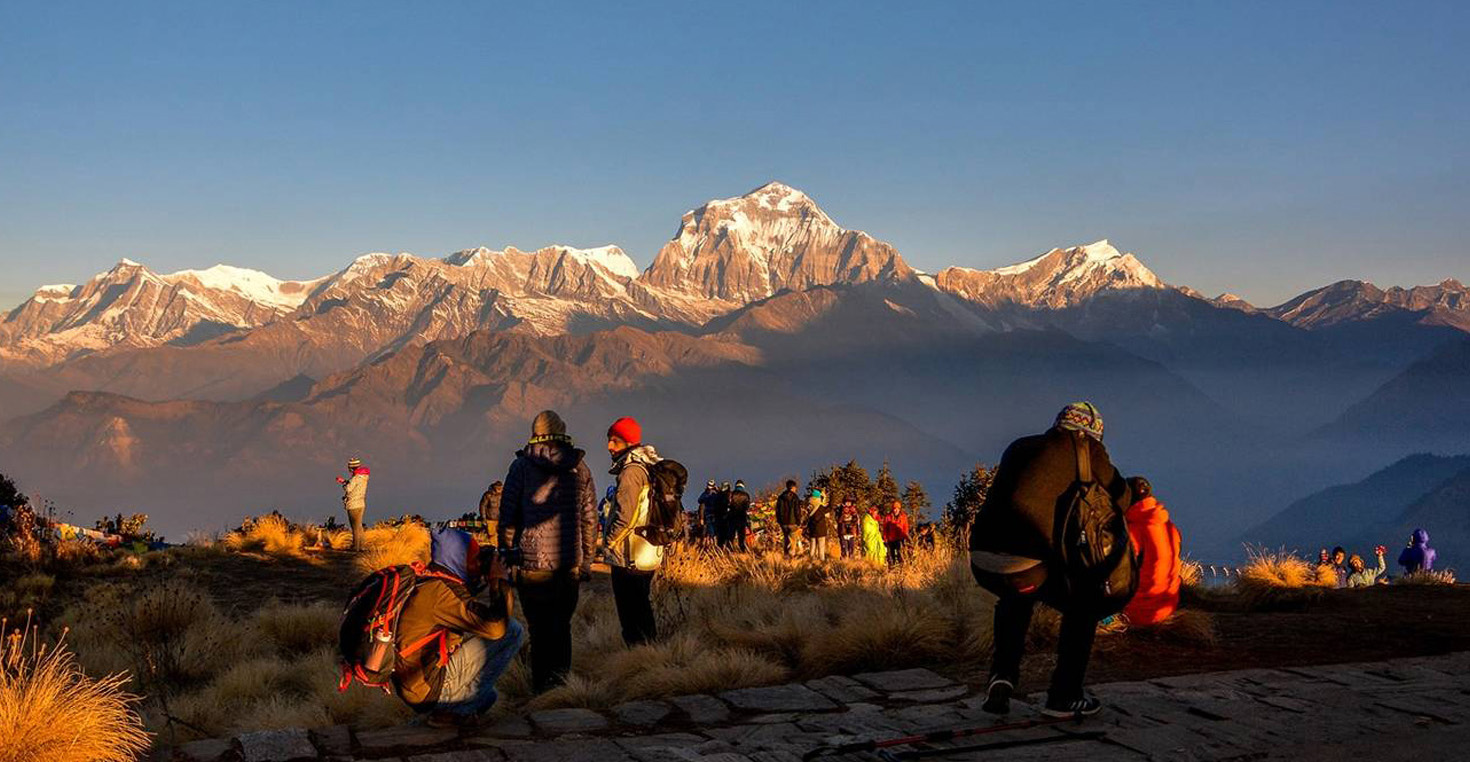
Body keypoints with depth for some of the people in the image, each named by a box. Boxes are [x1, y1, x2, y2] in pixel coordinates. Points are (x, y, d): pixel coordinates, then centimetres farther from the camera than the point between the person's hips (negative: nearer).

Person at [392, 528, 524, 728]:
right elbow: (496, 625, -26)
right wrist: (499, 580, -11)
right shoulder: (442, 590, -20)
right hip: (427, 686, -10)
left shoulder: (427, 582, 10)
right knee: (511, 632, -10)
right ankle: (454, 710, -5)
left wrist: (478, 580, 14)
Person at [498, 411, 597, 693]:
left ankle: (542, 687, 6)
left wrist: (507, 555, 7)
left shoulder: (522, 466, -1)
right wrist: (586, 560, 15)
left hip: (532, 564, -2)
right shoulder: (579, 467, 4)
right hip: (569, 565, 2)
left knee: (539, 629, 5)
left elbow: (507, 516, -1)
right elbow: (590, 519, 7)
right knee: (562, 627, 15)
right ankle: (560, 683, 15)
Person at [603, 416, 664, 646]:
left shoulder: (632, 470, -17)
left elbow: (626, 516, -22)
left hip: (628, 558, -10)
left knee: (631, 619, -4)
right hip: (649, 556, 10)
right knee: (644, 610, 19)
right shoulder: (650, 468, 14)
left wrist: (609, 543, -10)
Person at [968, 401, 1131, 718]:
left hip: (981, 561, 5)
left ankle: (1002, 676, 23)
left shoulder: (1019, 447, 24)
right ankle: (1064, 697, 25)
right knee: (1082, 606, 24)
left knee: (1015, 599, 39)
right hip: (1025, 565, -5)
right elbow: (1120, 500, 17)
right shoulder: (1085, 448, 9)